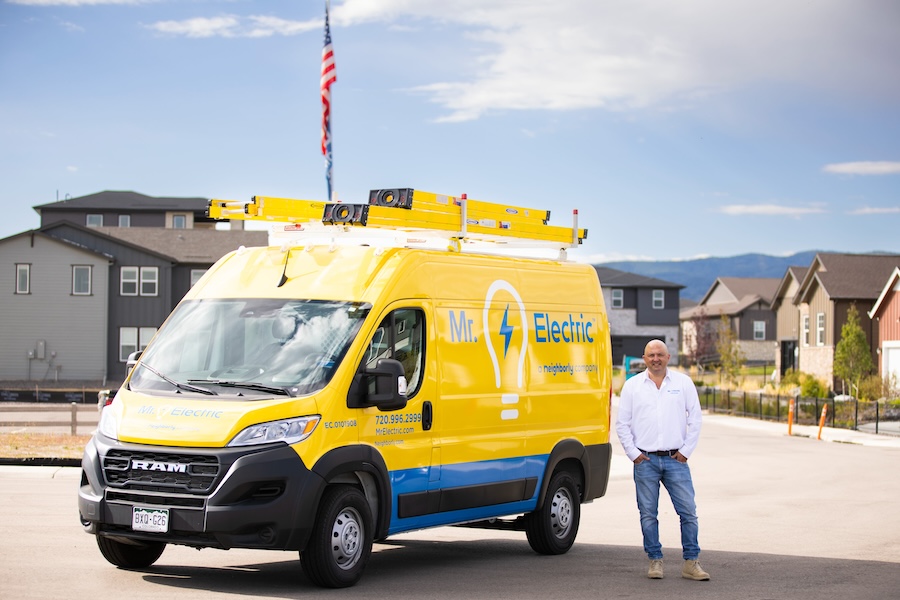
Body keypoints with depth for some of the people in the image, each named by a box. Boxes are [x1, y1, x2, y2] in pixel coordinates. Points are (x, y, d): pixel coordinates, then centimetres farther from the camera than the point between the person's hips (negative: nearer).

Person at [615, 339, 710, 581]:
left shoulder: (683, 383, 6)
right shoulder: (632, 386, 6)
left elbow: (695, 418, 6)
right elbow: (622, 423, 7)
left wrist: (686, 451, 0)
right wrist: (633, 453, 0)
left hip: (676, 460, 0)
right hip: (645, 460, 0)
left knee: (688, 511, -2)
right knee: (648, 514, 3)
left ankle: (691, 562, 5)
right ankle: (655, 561, 13)